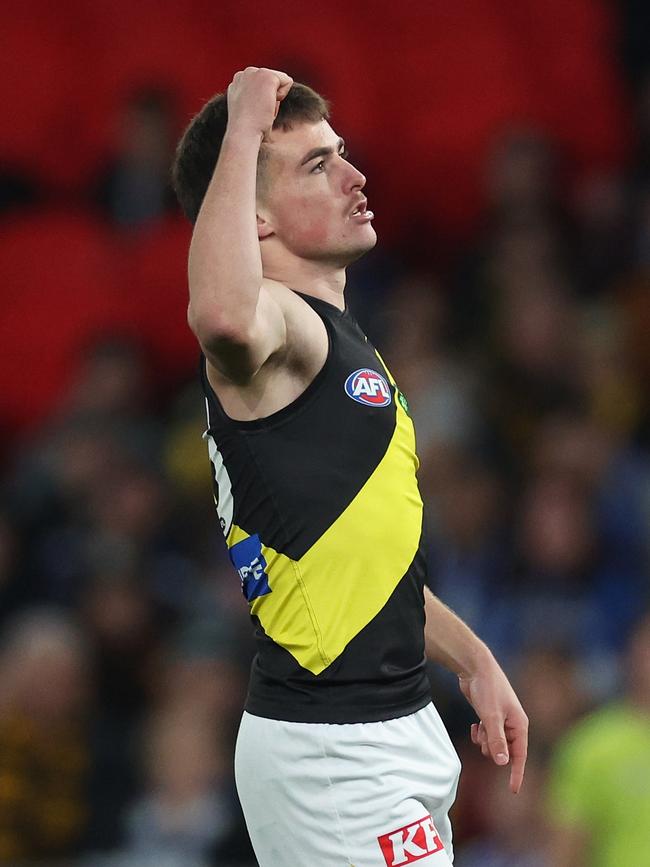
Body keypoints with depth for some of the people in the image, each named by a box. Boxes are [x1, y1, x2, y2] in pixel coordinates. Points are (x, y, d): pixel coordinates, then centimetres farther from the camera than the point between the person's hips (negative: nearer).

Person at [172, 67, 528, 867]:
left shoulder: (332, 339, 17)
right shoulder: (279, 322, -15)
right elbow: (223, 316, -43)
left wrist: (472, 662, 26)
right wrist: (242, 133, -33)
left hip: (389, 729, 10)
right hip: (331, 753, -10)